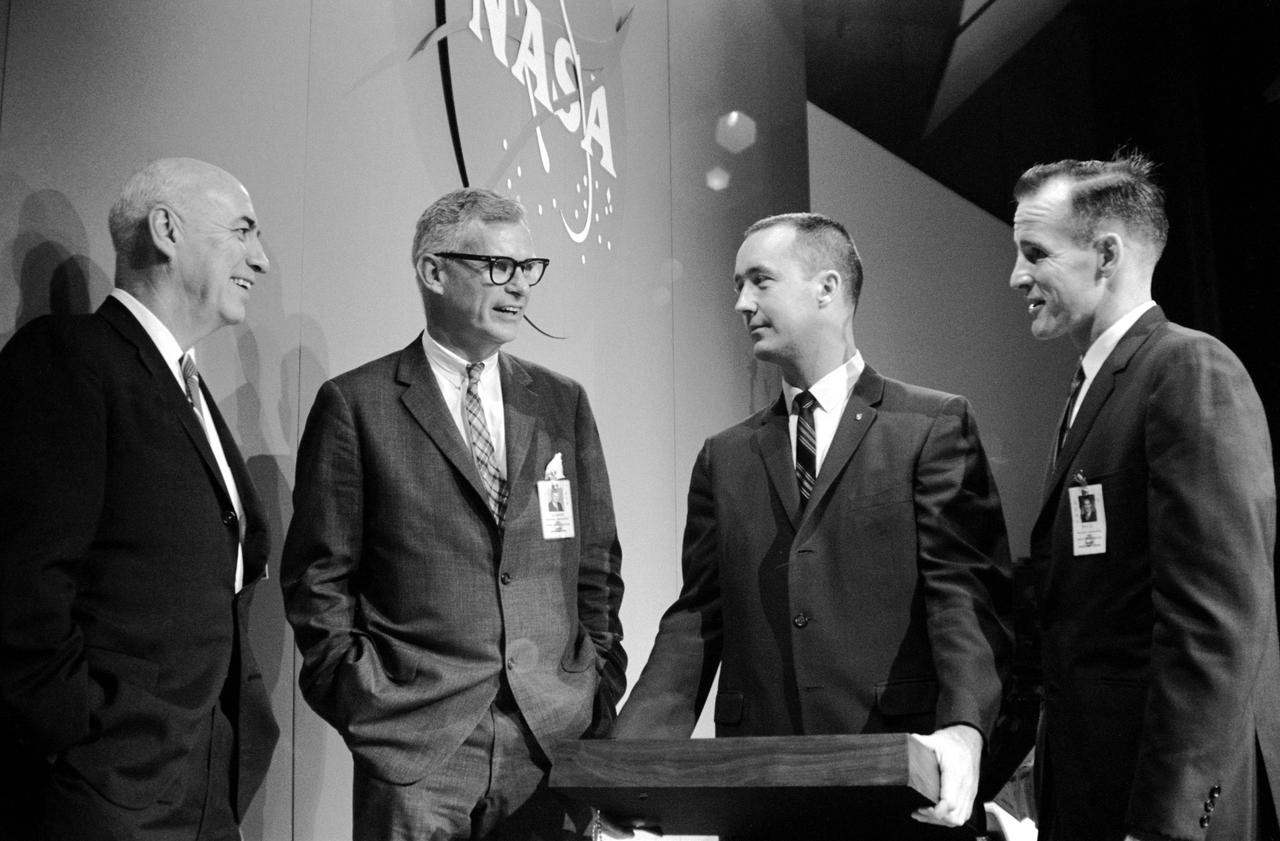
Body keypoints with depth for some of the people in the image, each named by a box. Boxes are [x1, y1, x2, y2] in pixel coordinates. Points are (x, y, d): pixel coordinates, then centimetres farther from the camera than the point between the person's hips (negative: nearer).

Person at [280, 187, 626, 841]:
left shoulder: (563, 402, 11)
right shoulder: (354, 404, 0)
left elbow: (597, 566, 13)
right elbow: (318, 576, 0)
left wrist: (600, 690, 5)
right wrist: (364, 701, -5)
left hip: (556, 737, 3)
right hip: (414, 749, -3)